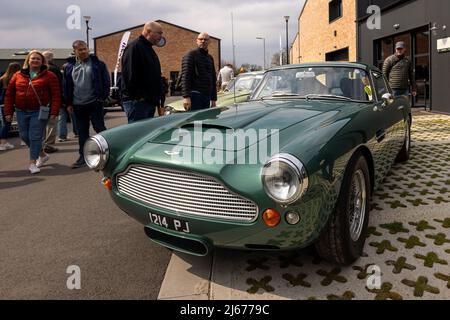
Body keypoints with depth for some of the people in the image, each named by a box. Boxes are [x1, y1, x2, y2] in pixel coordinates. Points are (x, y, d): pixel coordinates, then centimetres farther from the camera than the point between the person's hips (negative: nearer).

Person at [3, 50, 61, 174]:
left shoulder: (49, 76, -1)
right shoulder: (18, 76, 10)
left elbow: (56, 95, -6)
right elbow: (9, 94, 11)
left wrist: (54, 112, -14)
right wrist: (8, 112, 5)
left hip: (39, 112, -5)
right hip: (22, 112, 5)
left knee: (35, 137, -5)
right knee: (25, 136, 9)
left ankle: (32, 163, 5)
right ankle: (42, 155, 30)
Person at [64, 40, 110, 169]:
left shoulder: (97, 64, -1)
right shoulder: (70, 67, 10)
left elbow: (106, 81, -1)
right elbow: (66, 86, 13)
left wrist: (103, 97, -6)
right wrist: (69, 103, 10)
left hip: (95, 103, -4)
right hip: (78, 105, 4)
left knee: (99, 128, -1)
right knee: (82, 132, 9)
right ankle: (83, 156, 18)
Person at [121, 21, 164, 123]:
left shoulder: (149, 49, 22)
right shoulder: (134, 47, -10)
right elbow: (130, 75, -20)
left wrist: (156, 98, 17)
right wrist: (138, 97, -20)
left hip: (150, 102, 10)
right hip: (137, 102, -10)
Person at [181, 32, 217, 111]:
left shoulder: (210, 58, 21)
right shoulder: (191, 55, 0)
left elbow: (213, 79, 24)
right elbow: (185, 77, -11)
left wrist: (214, 99, 17)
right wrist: (186, 96, -21)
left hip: (207, 96, 7)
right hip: (195, 95, -7)